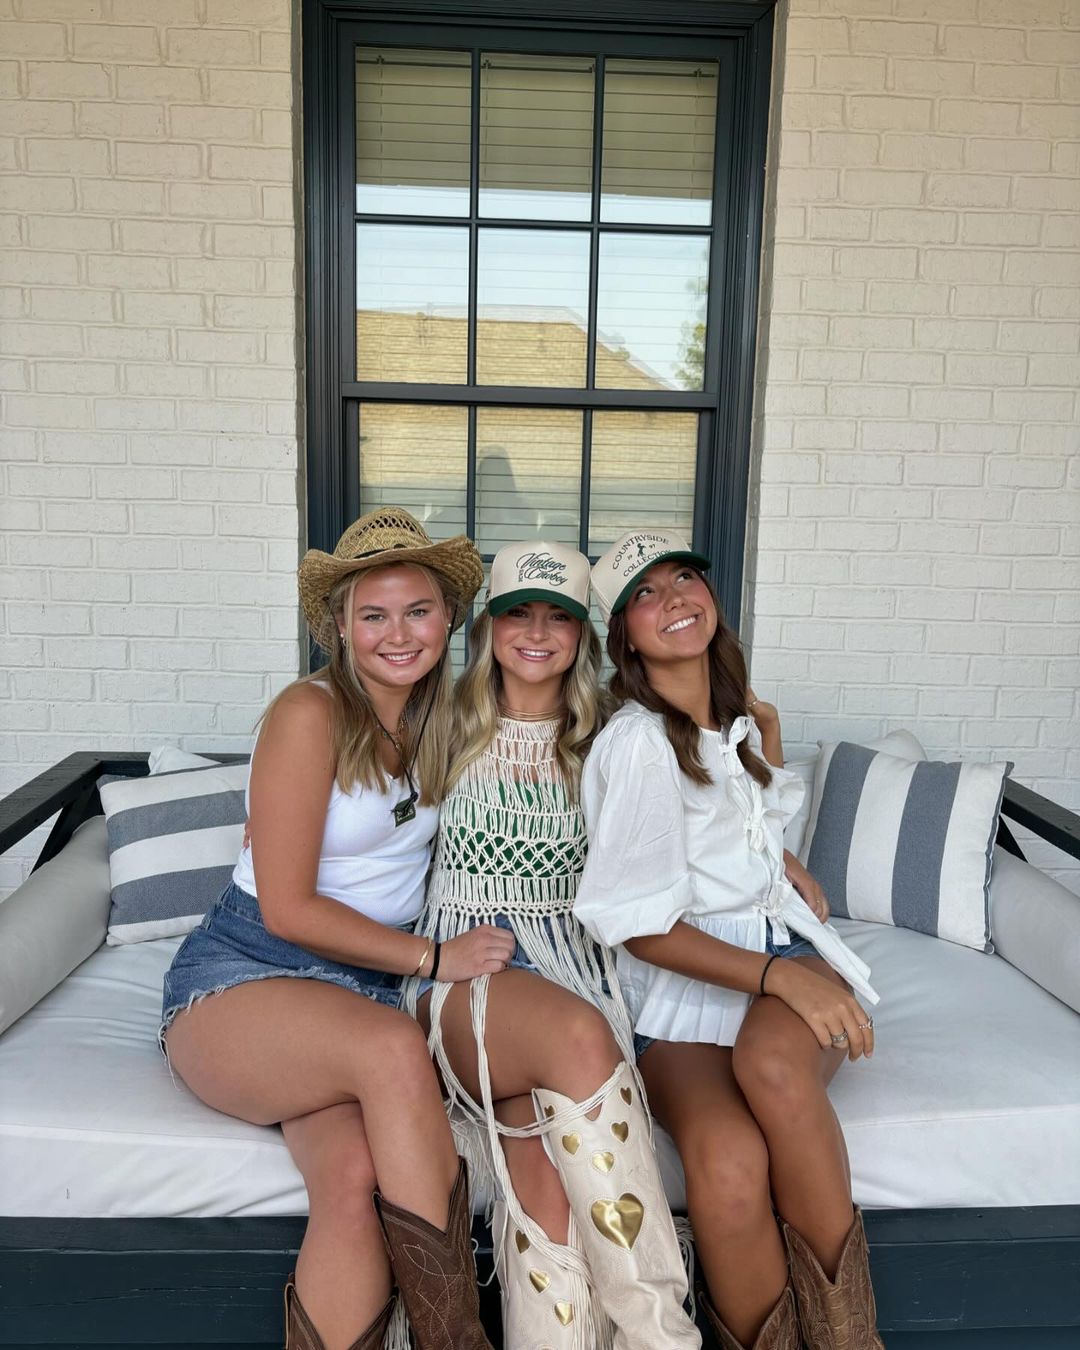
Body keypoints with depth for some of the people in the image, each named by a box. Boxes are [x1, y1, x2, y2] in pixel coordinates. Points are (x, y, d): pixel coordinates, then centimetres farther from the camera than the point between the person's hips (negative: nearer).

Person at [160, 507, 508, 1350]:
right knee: (394, 1047, -34)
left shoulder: (440, 720, 7)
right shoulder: (310, 713, -11)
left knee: (357, 1176, -29)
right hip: (241, 979, -4)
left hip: (370, 989, 4)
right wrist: (433, 958, -14)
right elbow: (287, 909, -13)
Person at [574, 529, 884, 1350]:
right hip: (678, 982, -4)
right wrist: (777, 975, -21)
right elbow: (640, 927, -11)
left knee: (773, 1063, -33)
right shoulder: (633, 742, -9)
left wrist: (790, 867, 12)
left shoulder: (754, 721, 12)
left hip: (784, 949, 4)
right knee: (727, 1160, -33)